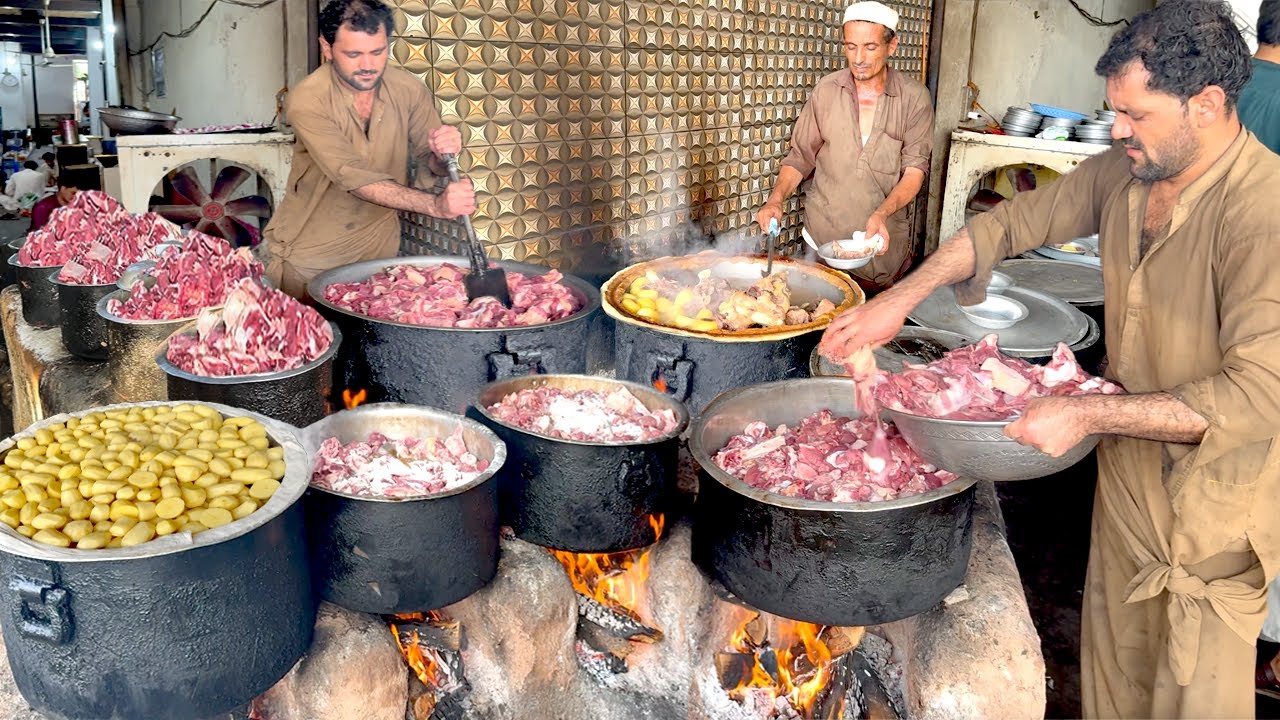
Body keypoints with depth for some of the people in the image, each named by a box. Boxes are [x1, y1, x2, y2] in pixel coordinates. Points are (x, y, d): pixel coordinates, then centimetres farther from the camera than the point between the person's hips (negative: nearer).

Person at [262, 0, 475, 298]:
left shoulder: (409, 90, -9)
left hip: (379, 246, 3)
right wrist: (435, 204, -41)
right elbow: (355, 178, -29)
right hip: (310, 252, -3)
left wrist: (444, 153, -27)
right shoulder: (306, 101, -21)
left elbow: (430, 164, -2)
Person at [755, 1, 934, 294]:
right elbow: (800, 158, 5)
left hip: (884, 239, 0)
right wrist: (776, 199, -13)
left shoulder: (915, 98, -4)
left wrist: (883, 213, -25)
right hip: (824, 234, 1)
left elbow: (915, 168, -8)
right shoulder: (826, 91, 0)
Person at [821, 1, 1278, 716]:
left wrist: (1088, 414, -30)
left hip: (1213, 506, -6)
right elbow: (1013, 222, 6)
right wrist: (900, 299, -3)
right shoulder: (1125, 173, -3)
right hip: (1126, 472, 7)